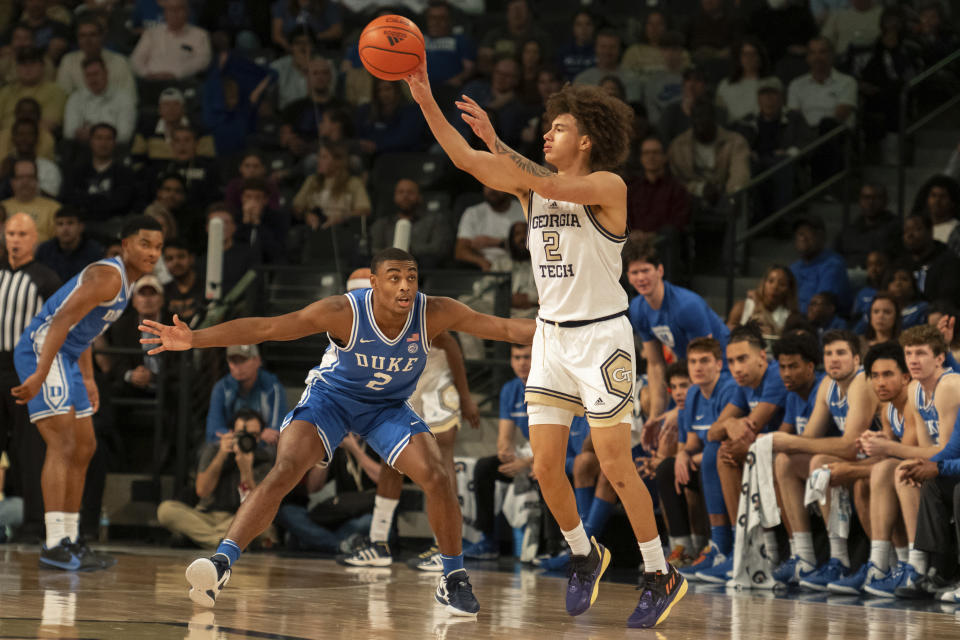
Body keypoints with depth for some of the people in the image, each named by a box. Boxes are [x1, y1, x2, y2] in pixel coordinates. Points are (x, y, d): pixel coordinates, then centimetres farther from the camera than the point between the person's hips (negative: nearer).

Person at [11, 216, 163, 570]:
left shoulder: (123, 279, 15)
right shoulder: (109, 276, -17)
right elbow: (61, 320, -26)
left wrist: (88, 378, 24)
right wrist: (40, 375, -33)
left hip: (65, 356, 11)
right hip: (41, 351, -11)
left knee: (84, 447, 14)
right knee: (62, 445, -18)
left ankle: (70, 539, 20)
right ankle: (54, 544, -22)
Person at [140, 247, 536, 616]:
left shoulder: (434, 314, -25)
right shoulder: (345, 312, -31)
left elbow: (505, 329, -23)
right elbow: (265, 328, -32)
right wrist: (193, 339, -39)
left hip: (388, 406, 2)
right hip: (331, 396, -2)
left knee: (437, 478, -14)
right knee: (284, 471, -23)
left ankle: (453, 579, 6)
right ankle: (220, 564, -25)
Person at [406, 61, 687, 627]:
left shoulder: (608, 187, -11)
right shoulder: (530, 184, 7)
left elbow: (553, 187, -30)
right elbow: (466, 160, -1)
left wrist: (495, 140, -33)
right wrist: (426, 101, -9)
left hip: (602, 335, -6)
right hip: (552, 335, 6)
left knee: (616, 465, -7)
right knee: (546, 466, 2)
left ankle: (662, 577, 4)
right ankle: (584, 556, 26)